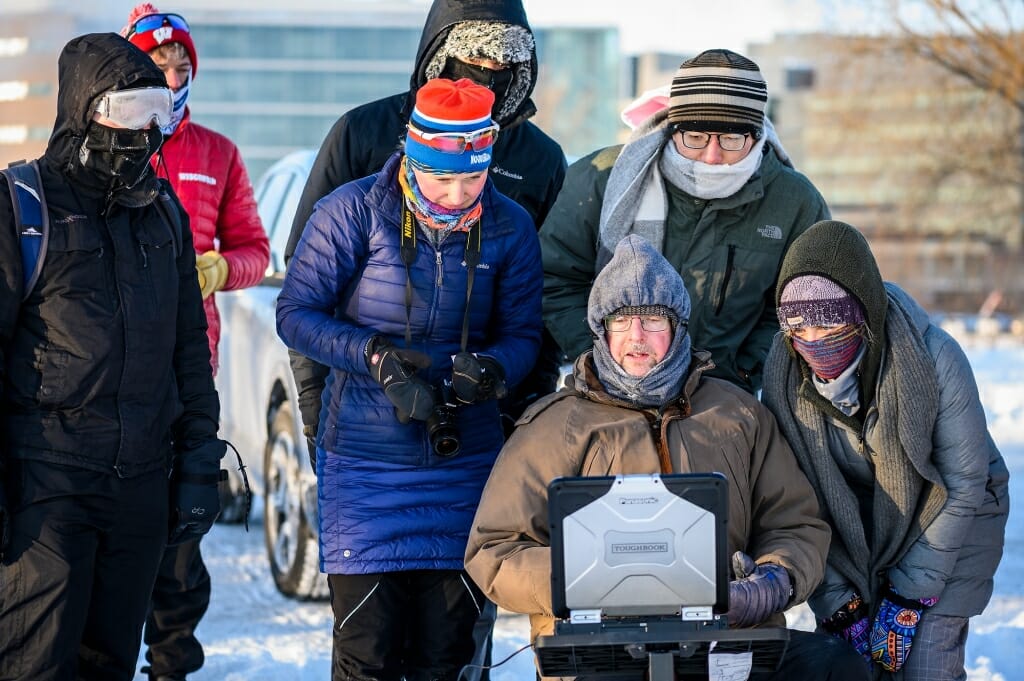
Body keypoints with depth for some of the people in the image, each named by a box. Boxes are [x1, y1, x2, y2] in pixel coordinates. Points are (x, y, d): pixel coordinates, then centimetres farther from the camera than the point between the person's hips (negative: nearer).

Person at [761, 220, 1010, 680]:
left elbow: (963, 487, -17)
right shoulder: (782, 375, -18)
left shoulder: (935, 359, -27)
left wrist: (909, 597, -17)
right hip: (857, 529, 3)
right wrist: (837, 604, -13)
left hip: (949, 524, -3)